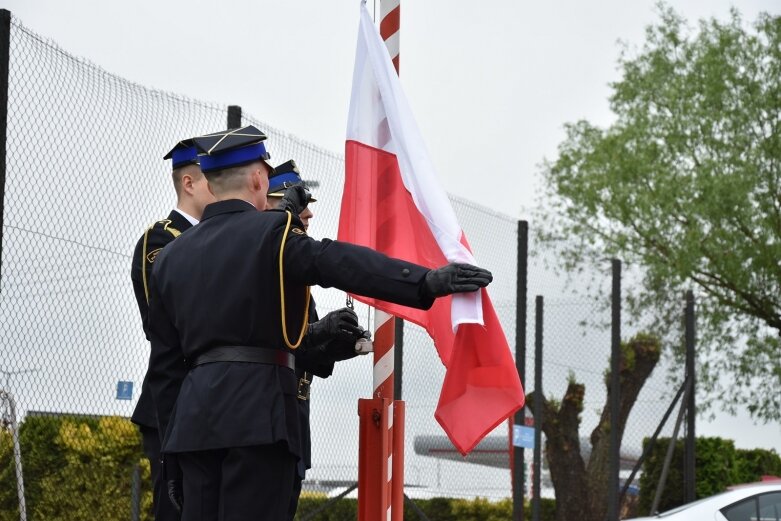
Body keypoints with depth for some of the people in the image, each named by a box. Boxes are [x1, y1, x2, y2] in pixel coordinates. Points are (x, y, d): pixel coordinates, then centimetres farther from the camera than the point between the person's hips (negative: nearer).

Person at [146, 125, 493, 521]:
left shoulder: (172, 256, 16)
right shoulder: (272, 232, -3)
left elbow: (164, 364, 17)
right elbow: (340, 263, -21)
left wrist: (173, 451, 21)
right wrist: (428, 282, -31)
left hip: (193, 414, 6)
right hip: (257, 412, -6)